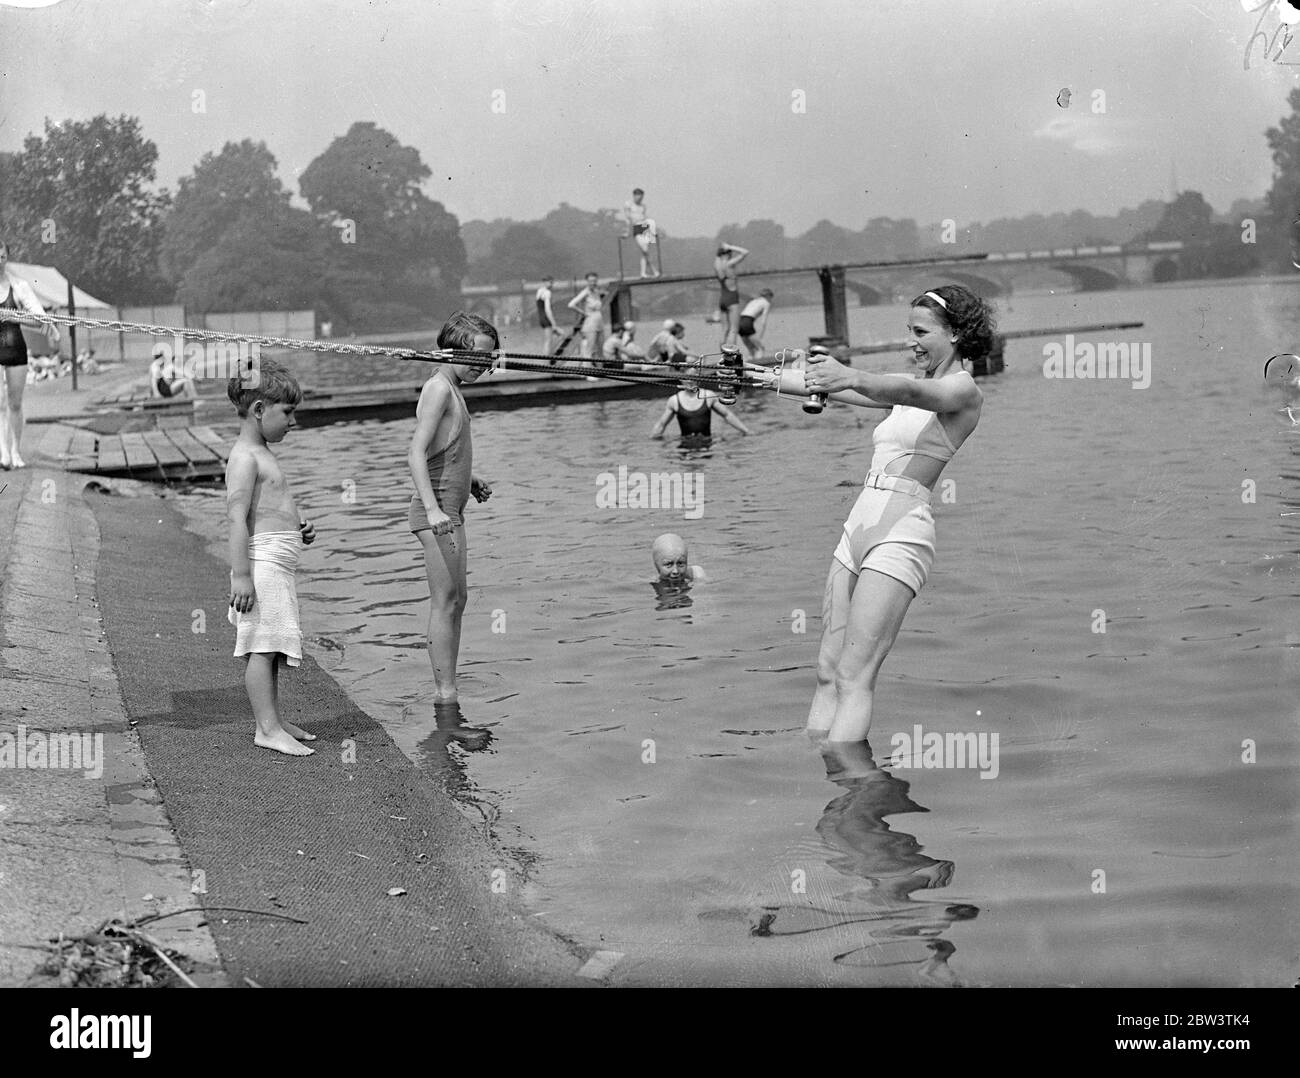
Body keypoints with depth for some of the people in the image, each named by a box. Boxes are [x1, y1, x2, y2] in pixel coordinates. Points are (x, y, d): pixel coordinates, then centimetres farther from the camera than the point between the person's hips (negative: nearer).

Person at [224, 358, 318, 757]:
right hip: (261, 562, -10)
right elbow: (236, 518, -20)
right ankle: (268, 728, -8)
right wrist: (241, 575, -25)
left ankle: (272, 720, 21)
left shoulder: (261, 454, 19)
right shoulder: (244, 457, -13)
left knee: (271, 648, 14)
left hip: (278, 563, 10)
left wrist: (298, 528, 13)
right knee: (263, 645, -9)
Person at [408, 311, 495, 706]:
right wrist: (432, 508, -32)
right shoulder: (439, 389, -14)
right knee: (445, 602, -9)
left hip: (450, 511, 10)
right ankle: (445, 693, -7)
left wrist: (469, 480, 19)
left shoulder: (450, 389, 16)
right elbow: (416, 453, -23)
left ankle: (446, 691, 18)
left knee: (456, 601, 13)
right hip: (437, 511, -10)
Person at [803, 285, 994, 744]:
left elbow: (909, 392, -24)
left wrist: (851, 377, -44)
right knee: (828, 672, 3)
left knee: (854, 678, -16)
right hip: (859, 525, 8)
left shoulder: (963, 390, -4)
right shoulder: (918, 381, 22)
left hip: (901, 533, -8)